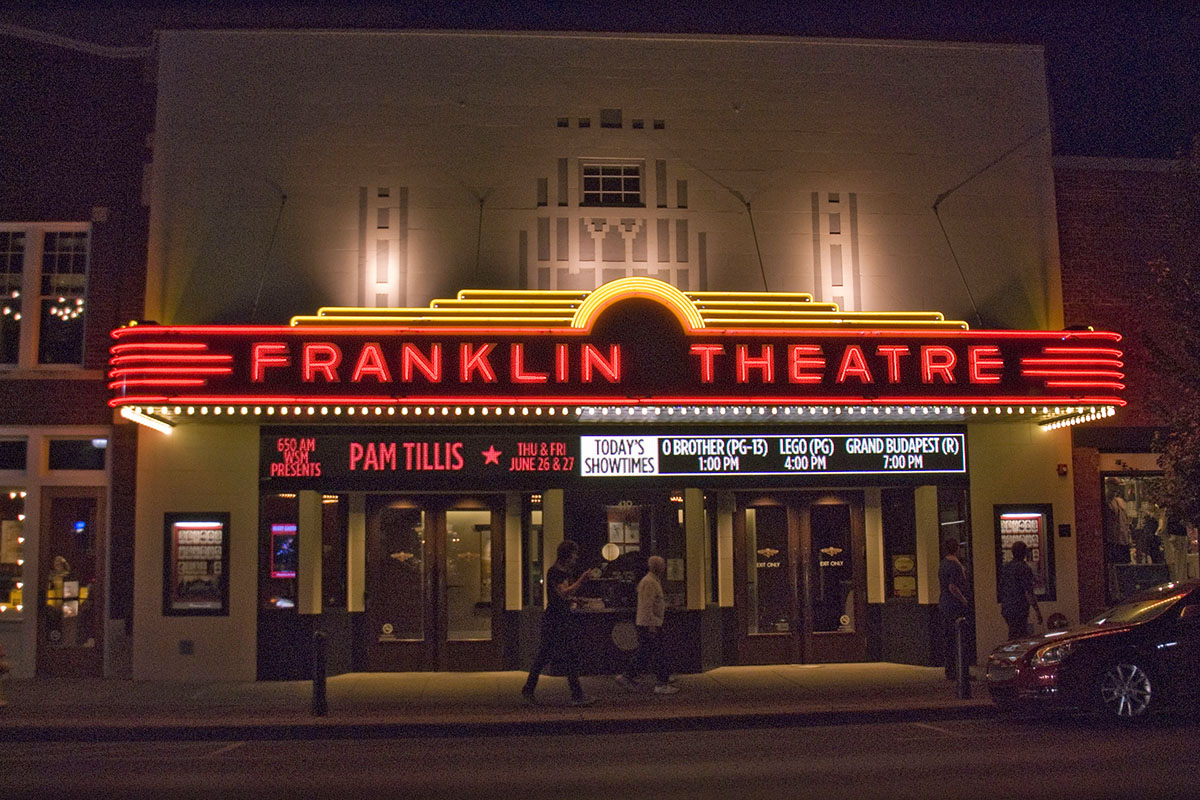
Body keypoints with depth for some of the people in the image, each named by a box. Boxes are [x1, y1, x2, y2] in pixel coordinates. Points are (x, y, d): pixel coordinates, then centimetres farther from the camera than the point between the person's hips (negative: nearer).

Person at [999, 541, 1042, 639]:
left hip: (1006, 609, 8)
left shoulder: (1004, 568, 10)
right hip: (1019, 610, -8)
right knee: (1021, 638, -5)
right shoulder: (1024, 568, -13)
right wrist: (1037, 611, -12)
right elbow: (1028, 593, -16)